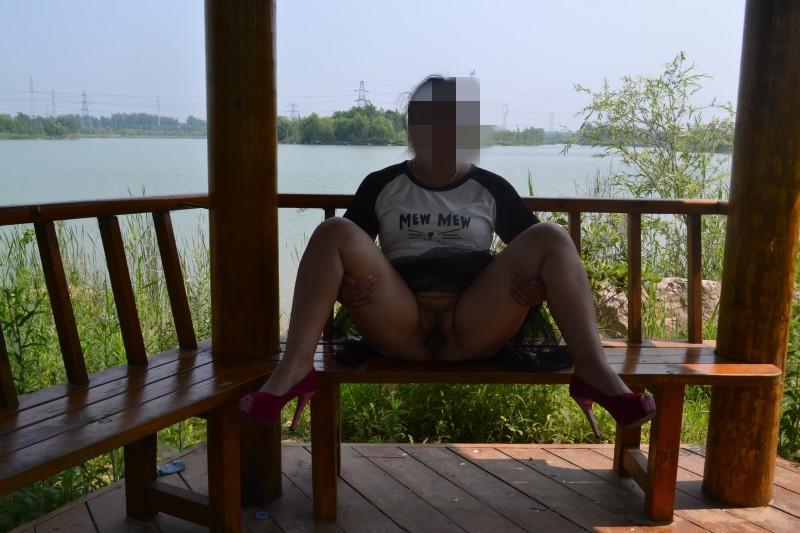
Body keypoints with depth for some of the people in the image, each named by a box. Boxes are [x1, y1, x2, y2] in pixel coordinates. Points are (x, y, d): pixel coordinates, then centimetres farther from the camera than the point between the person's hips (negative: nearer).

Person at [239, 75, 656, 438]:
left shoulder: (490, 187, 18)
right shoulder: (381, 184, 18)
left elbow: (543, 252, 16)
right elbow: (342, 251, 15)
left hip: (474, 325, 0)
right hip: (400, 325, 0)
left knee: (550, 237, -18)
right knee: (333, 232, -20)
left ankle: (593, 370, -29)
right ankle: (295, 368, -34)